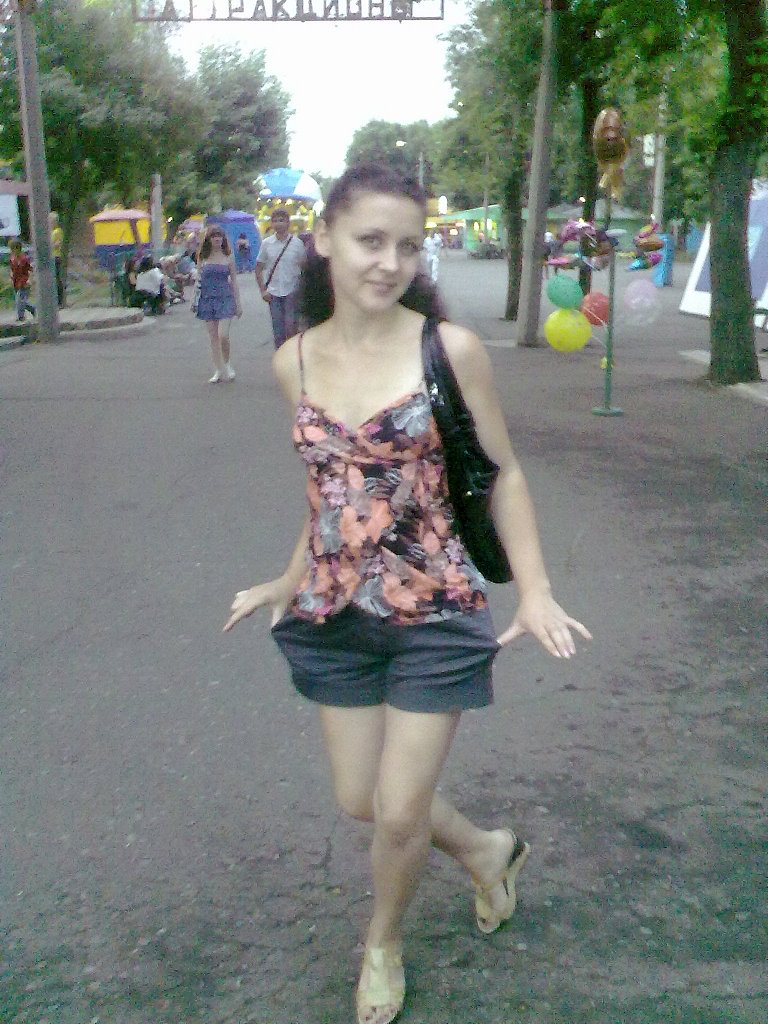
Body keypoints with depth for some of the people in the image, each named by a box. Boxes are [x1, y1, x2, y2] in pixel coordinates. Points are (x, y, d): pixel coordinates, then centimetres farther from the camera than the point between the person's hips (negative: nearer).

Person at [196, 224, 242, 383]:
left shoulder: (228, 258, 4)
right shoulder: (202, 258, 6)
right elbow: (199, 279, 12)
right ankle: (218, 370, 12)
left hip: (225, 298, -2)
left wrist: (238, 304, 4)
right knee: (213, 337, 4)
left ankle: (227, 364, 10)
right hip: (208, 299, 2)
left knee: (223, 335, -14)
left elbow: (234, 281, 6)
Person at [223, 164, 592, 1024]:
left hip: (435, 610, -4)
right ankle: (486, 849, 44)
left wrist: (534, 590, -11)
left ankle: (382, 944, 39)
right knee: (358, 799, 14)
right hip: (335, 613, 4)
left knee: (400, 813, 6)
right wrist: (291, 580, 12)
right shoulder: (295, 361, -1)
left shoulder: (450, 349, -12)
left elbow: (503, 473, -3)